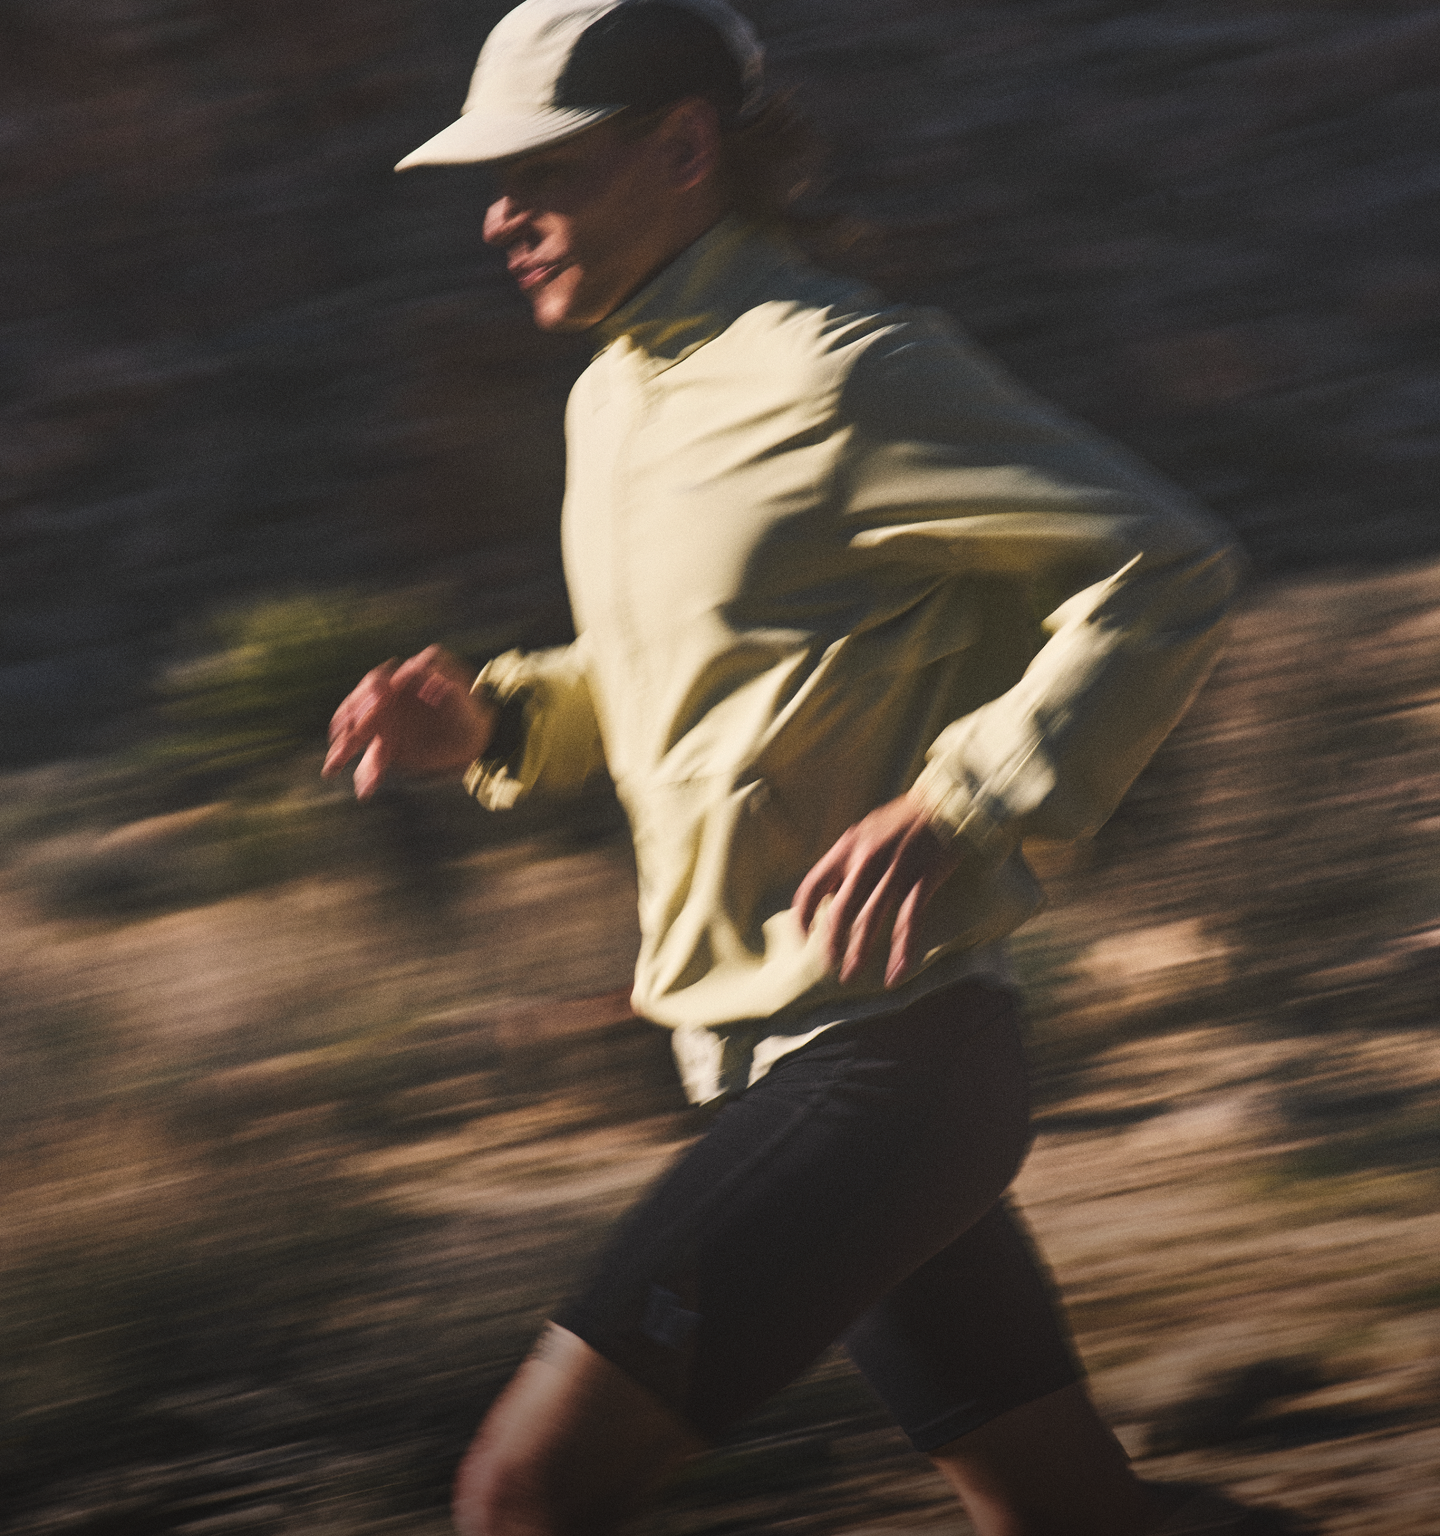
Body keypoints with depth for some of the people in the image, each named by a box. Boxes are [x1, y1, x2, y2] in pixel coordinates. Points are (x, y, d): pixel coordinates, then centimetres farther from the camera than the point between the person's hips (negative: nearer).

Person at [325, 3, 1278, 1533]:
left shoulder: (834, 372, -15)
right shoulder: (612, 399, 13)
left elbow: (1165, 564, -16)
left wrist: (967, 804, -25)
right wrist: (492, 718, 9)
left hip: (881, 1057, -9)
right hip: (756, 1055, 9)